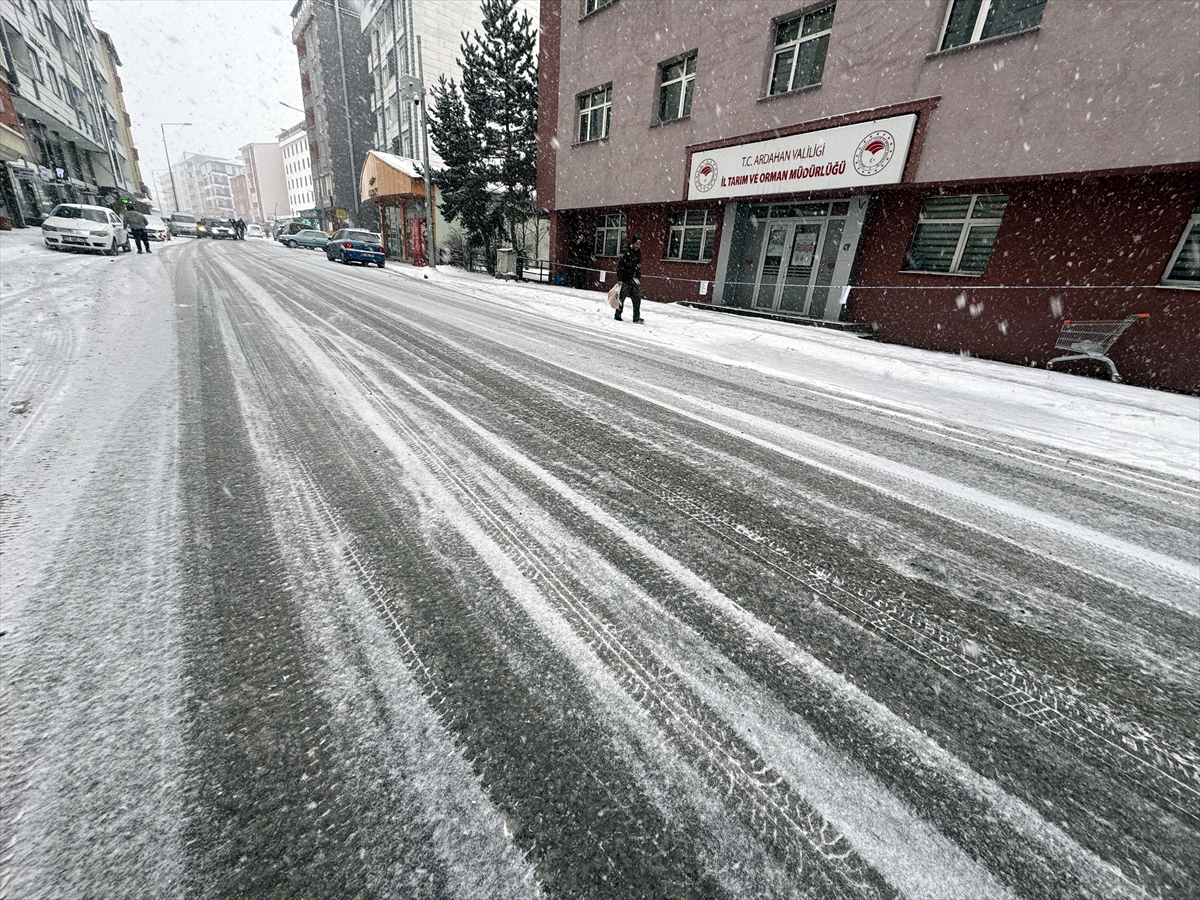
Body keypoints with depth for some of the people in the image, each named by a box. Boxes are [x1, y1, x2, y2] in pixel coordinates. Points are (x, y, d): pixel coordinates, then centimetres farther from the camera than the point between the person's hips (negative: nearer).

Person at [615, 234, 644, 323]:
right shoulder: (626, 253, -10)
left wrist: (638, 278, 19)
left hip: (635, 280, 7)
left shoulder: (638, 254, 12)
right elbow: (620, 266, -13)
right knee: (621, 298, 3)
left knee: (637, 299, 1)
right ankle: (617, 315, 15)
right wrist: (620, 279, -18)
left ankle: (637, 317, 4)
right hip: (626, 279, -7)